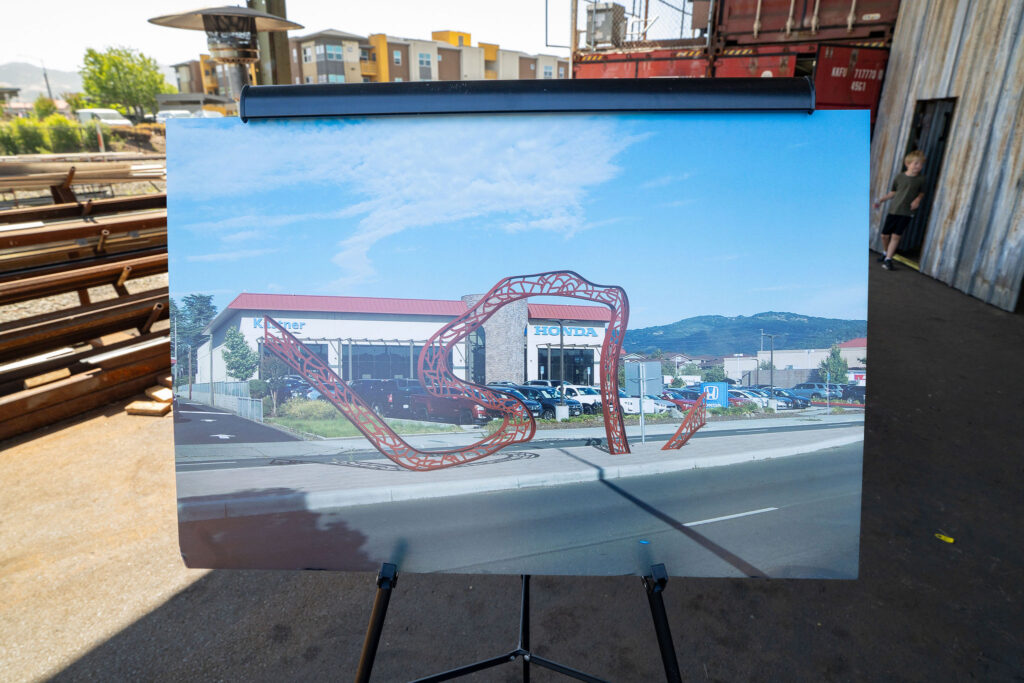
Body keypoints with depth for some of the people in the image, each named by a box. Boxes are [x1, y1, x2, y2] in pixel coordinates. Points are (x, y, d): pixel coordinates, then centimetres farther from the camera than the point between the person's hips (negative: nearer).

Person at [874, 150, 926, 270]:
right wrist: (882, 199, 4)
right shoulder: (900, 177, 1)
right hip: (893, 210, 2)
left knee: (896, 236, -9)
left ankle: (888, 259, -3)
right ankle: (886, 252, 31)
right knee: (884, 234, 5)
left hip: (907, 212, -2)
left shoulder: (921, 179, 0)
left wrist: (917, 200, -7)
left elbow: (922, 193, 12)